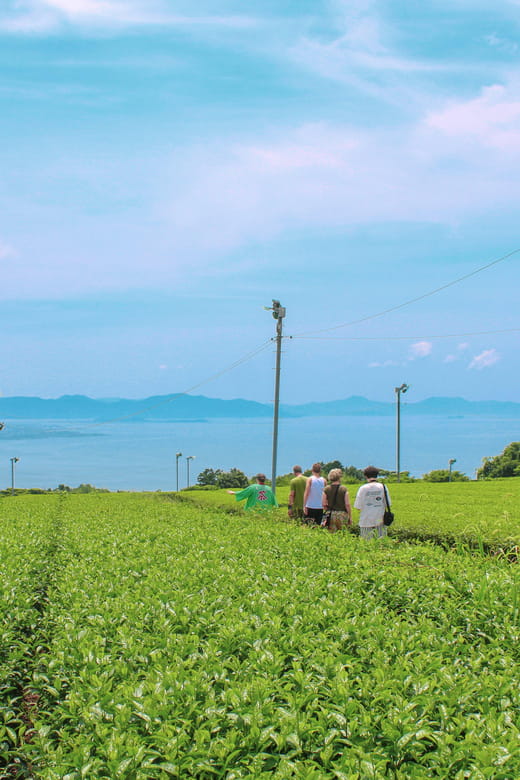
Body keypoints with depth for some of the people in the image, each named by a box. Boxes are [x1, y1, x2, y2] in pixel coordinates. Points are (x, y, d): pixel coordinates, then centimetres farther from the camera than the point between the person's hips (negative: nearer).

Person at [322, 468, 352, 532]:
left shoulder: (326, 489, 0)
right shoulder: (344, 489, -5)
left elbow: (324, 505, 1)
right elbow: (347, 505, -7)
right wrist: (350, 517, 0)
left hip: (330, 515, 2)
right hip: (342, 514, -2)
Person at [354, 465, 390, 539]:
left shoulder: (363, 488, -7)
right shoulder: (383, 487, -2)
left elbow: (358, 507, -5)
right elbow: (388, 504, 1)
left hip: (366, 521, -1)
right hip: (380, 521, 1)